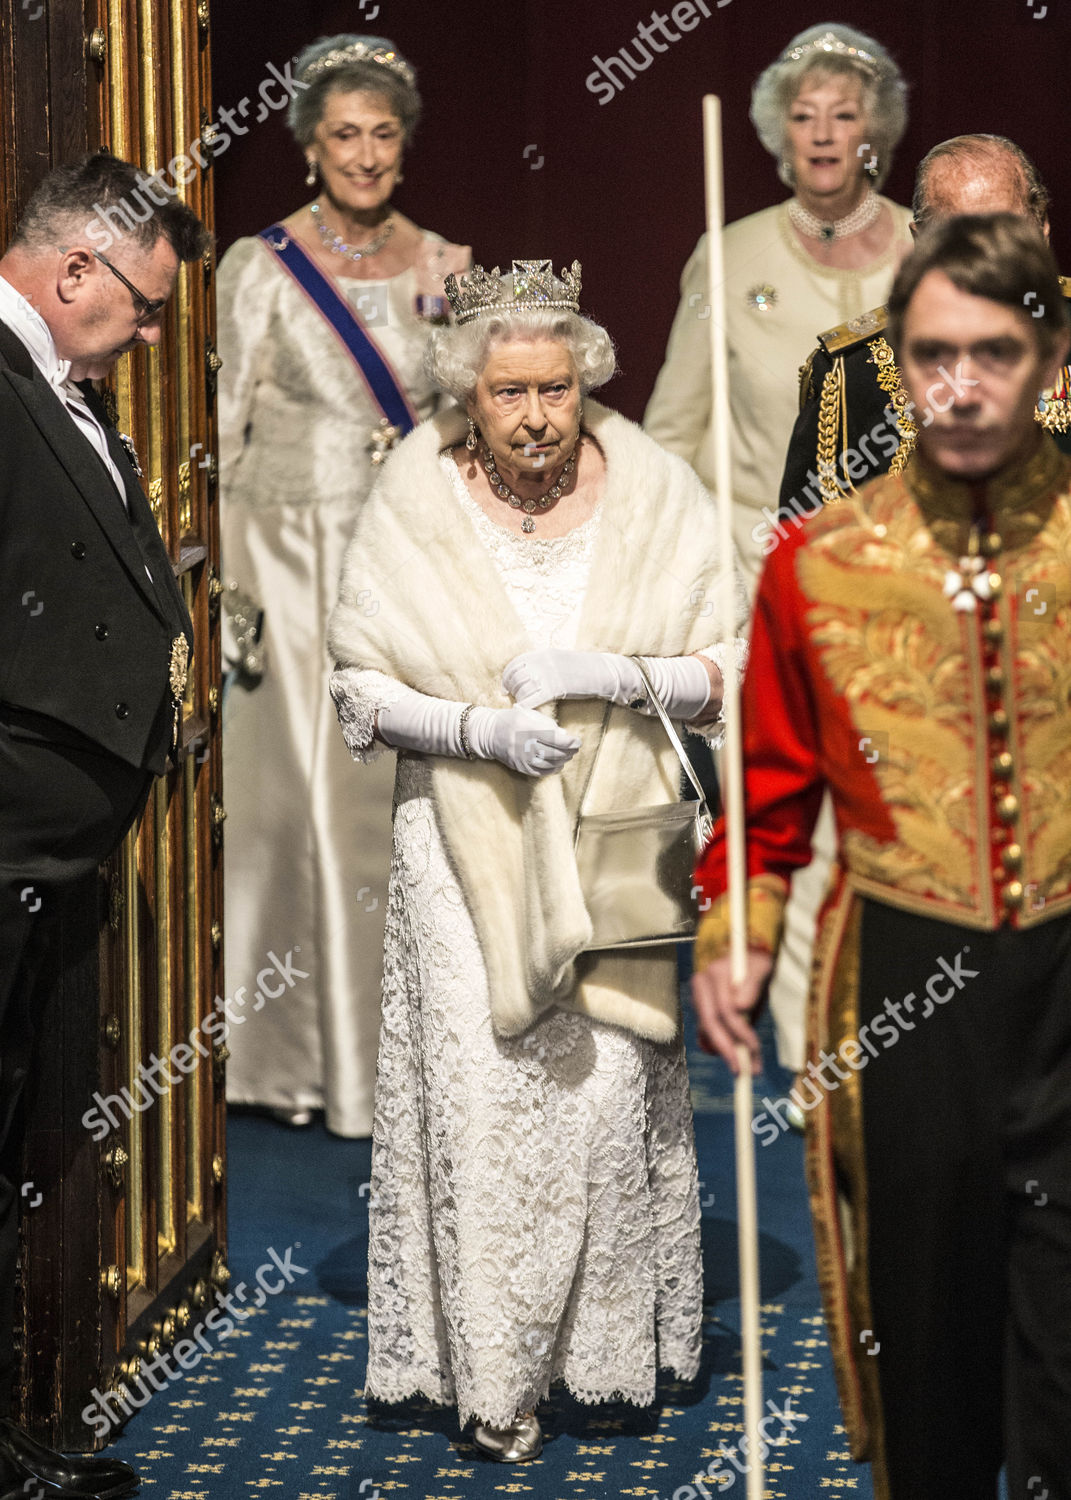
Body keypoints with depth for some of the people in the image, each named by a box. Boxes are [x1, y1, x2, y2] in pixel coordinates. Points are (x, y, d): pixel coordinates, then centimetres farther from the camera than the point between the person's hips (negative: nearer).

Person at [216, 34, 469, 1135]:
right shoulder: (259, 268, -3)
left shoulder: (440, 265, 7)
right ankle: (301, 1053, 10)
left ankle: (395, 1038, 15)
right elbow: (218, 433, -3)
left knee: (403, 792, 3)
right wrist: (225, 590, -9)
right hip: (299, 564, -3)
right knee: (302, 794, 0)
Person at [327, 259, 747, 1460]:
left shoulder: (649, 491, -3)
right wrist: (483, 729, -17)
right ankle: (494, 1372, 8)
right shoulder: (415, 502, -5)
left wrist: (617, 674, -17)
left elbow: (732, 673, 0)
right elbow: (361, 691, -1)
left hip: (613, 834, 1)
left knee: (610, 1087, -1)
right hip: (467, 843, -1)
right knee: (483, 1097, -4)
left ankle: (610, 1340, 18)